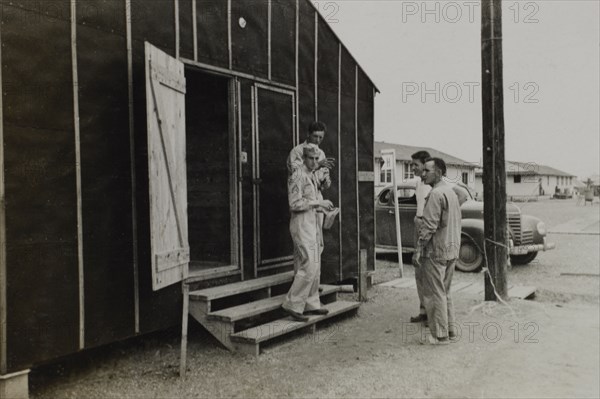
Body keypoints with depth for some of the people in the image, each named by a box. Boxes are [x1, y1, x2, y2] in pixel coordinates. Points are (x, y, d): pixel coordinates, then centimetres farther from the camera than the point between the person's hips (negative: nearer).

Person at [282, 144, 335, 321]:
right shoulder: (297, 176, -12)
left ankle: (311, 304, 20)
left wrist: (321, 207, 7)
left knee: (314, 267, 11)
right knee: (309, 266, -13)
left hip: (313, 223, 10)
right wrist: (318, 202, -15)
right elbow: (295, 204, -19)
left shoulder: (312, 176, 17)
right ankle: (292, 304, -5)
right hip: (302, 224, -9)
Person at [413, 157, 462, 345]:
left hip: (436, 251, -10)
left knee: (434, 294, -1)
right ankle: (450, 329, 24)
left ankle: (440, 335, 4)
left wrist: (418, 249, -16)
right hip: (452, 250, 10)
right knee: (445, 292, 18)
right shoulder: (451, 191, 14)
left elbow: (429, 225, -21)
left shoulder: (436, 194, -17)